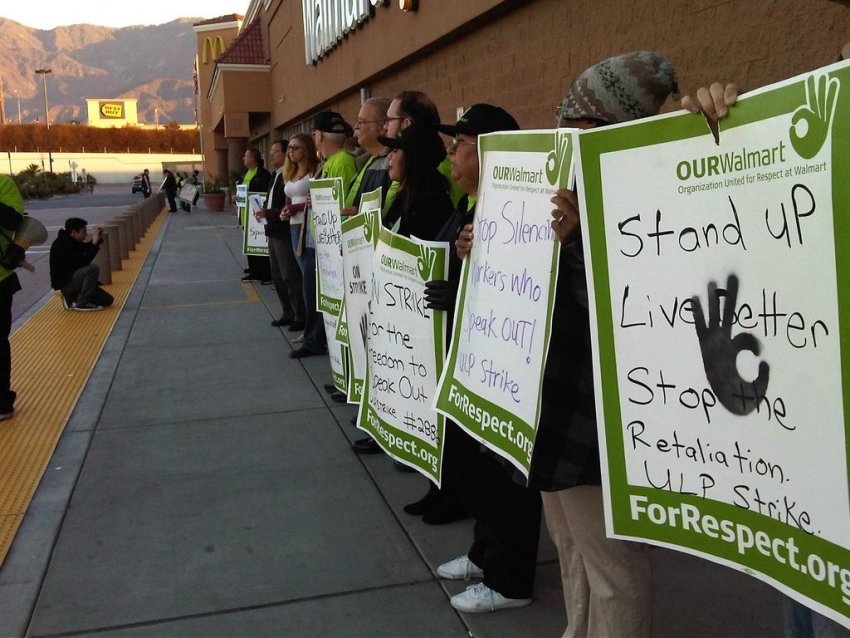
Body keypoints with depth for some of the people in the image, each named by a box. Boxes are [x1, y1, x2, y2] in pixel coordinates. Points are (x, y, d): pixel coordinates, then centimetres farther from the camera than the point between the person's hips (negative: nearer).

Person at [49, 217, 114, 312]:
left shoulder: (70, 241, 8)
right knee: (93, 268, -31)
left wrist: (97, 238, 4)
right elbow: (82, 263, -26)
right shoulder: (62, 245, -20)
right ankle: (81, 304, -20)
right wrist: (94, 242, -22)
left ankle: (72, 298, 13)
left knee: (107, 300, 4)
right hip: (64, 282, -9)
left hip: (73, 279, 9)